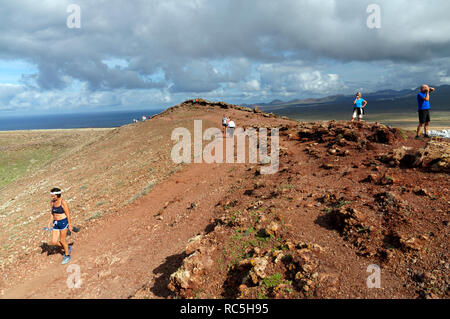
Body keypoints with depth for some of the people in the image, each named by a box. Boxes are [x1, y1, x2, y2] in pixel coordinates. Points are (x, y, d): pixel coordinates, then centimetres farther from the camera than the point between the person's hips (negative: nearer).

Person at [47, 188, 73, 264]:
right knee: (54, 242, 4)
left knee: (62, 240, 3)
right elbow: (52, 213, 13)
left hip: (63, 222, -7)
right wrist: (50, 222, 6)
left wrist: (70, 225, -11)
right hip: (56, 223, 7)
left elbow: (68, 214, -14)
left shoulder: (63, 202, -18)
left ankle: (67, 256, 25)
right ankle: (68, 248, 30)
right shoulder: (52, 202, 2)